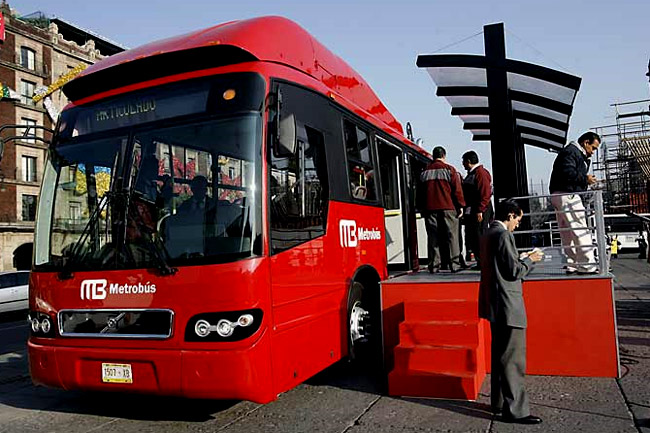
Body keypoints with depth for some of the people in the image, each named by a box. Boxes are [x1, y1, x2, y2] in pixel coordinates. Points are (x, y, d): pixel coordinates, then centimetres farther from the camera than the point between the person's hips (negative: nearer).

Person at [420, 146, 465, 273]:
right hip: (448, 208, -3)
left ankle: (434, 266, 5)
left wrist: (423, 208, 19)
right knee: (451, 236, 2)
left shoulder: (425, 172, 12)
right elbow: (457, 189, -4)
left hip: (430, 209, 3)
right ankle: (454, 264, 0)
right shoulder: (449, 169, 0)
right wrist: (460, 206, 1)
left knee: (433, 237, 5)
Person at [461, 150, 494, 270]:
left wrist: (480, 211, -22)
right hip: (470, 211, 10)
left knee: (479, 236, -8)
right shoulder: (471, 174, 20)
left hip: (479, 211, -10)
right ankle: (480, 262, 19)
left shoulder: (481, 173, -11)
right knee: (471, 237, 11)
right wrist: (465, 210, 20)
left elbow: (486, 194, -18)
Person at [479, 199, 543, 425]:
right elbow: (514, 271, -17)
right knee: (513, 358, -4)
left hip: (494, 305, 10)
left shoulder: (488, 234, 13)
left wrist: (521, 259, 15)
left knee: (500, 354, 17)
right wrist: (530, 260, -1)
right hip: (508, 306, -10)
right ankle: (515, 410, 3)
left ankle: (499, 402, 28)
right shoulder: (503, 235, -16)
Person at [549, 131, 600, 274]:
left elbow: (576, 175, 20)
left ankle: (572, 265, 15)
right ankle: (587, 266, -9)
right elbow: (567, 173, -22)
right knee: (581, 231, -10)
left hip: (559, 196, 11)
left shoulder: (578, 154, 27)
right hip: (567, 195, -11)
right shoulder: (571, 151, -7)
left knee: (567, 234, 10)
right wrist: (585, 179, -12)